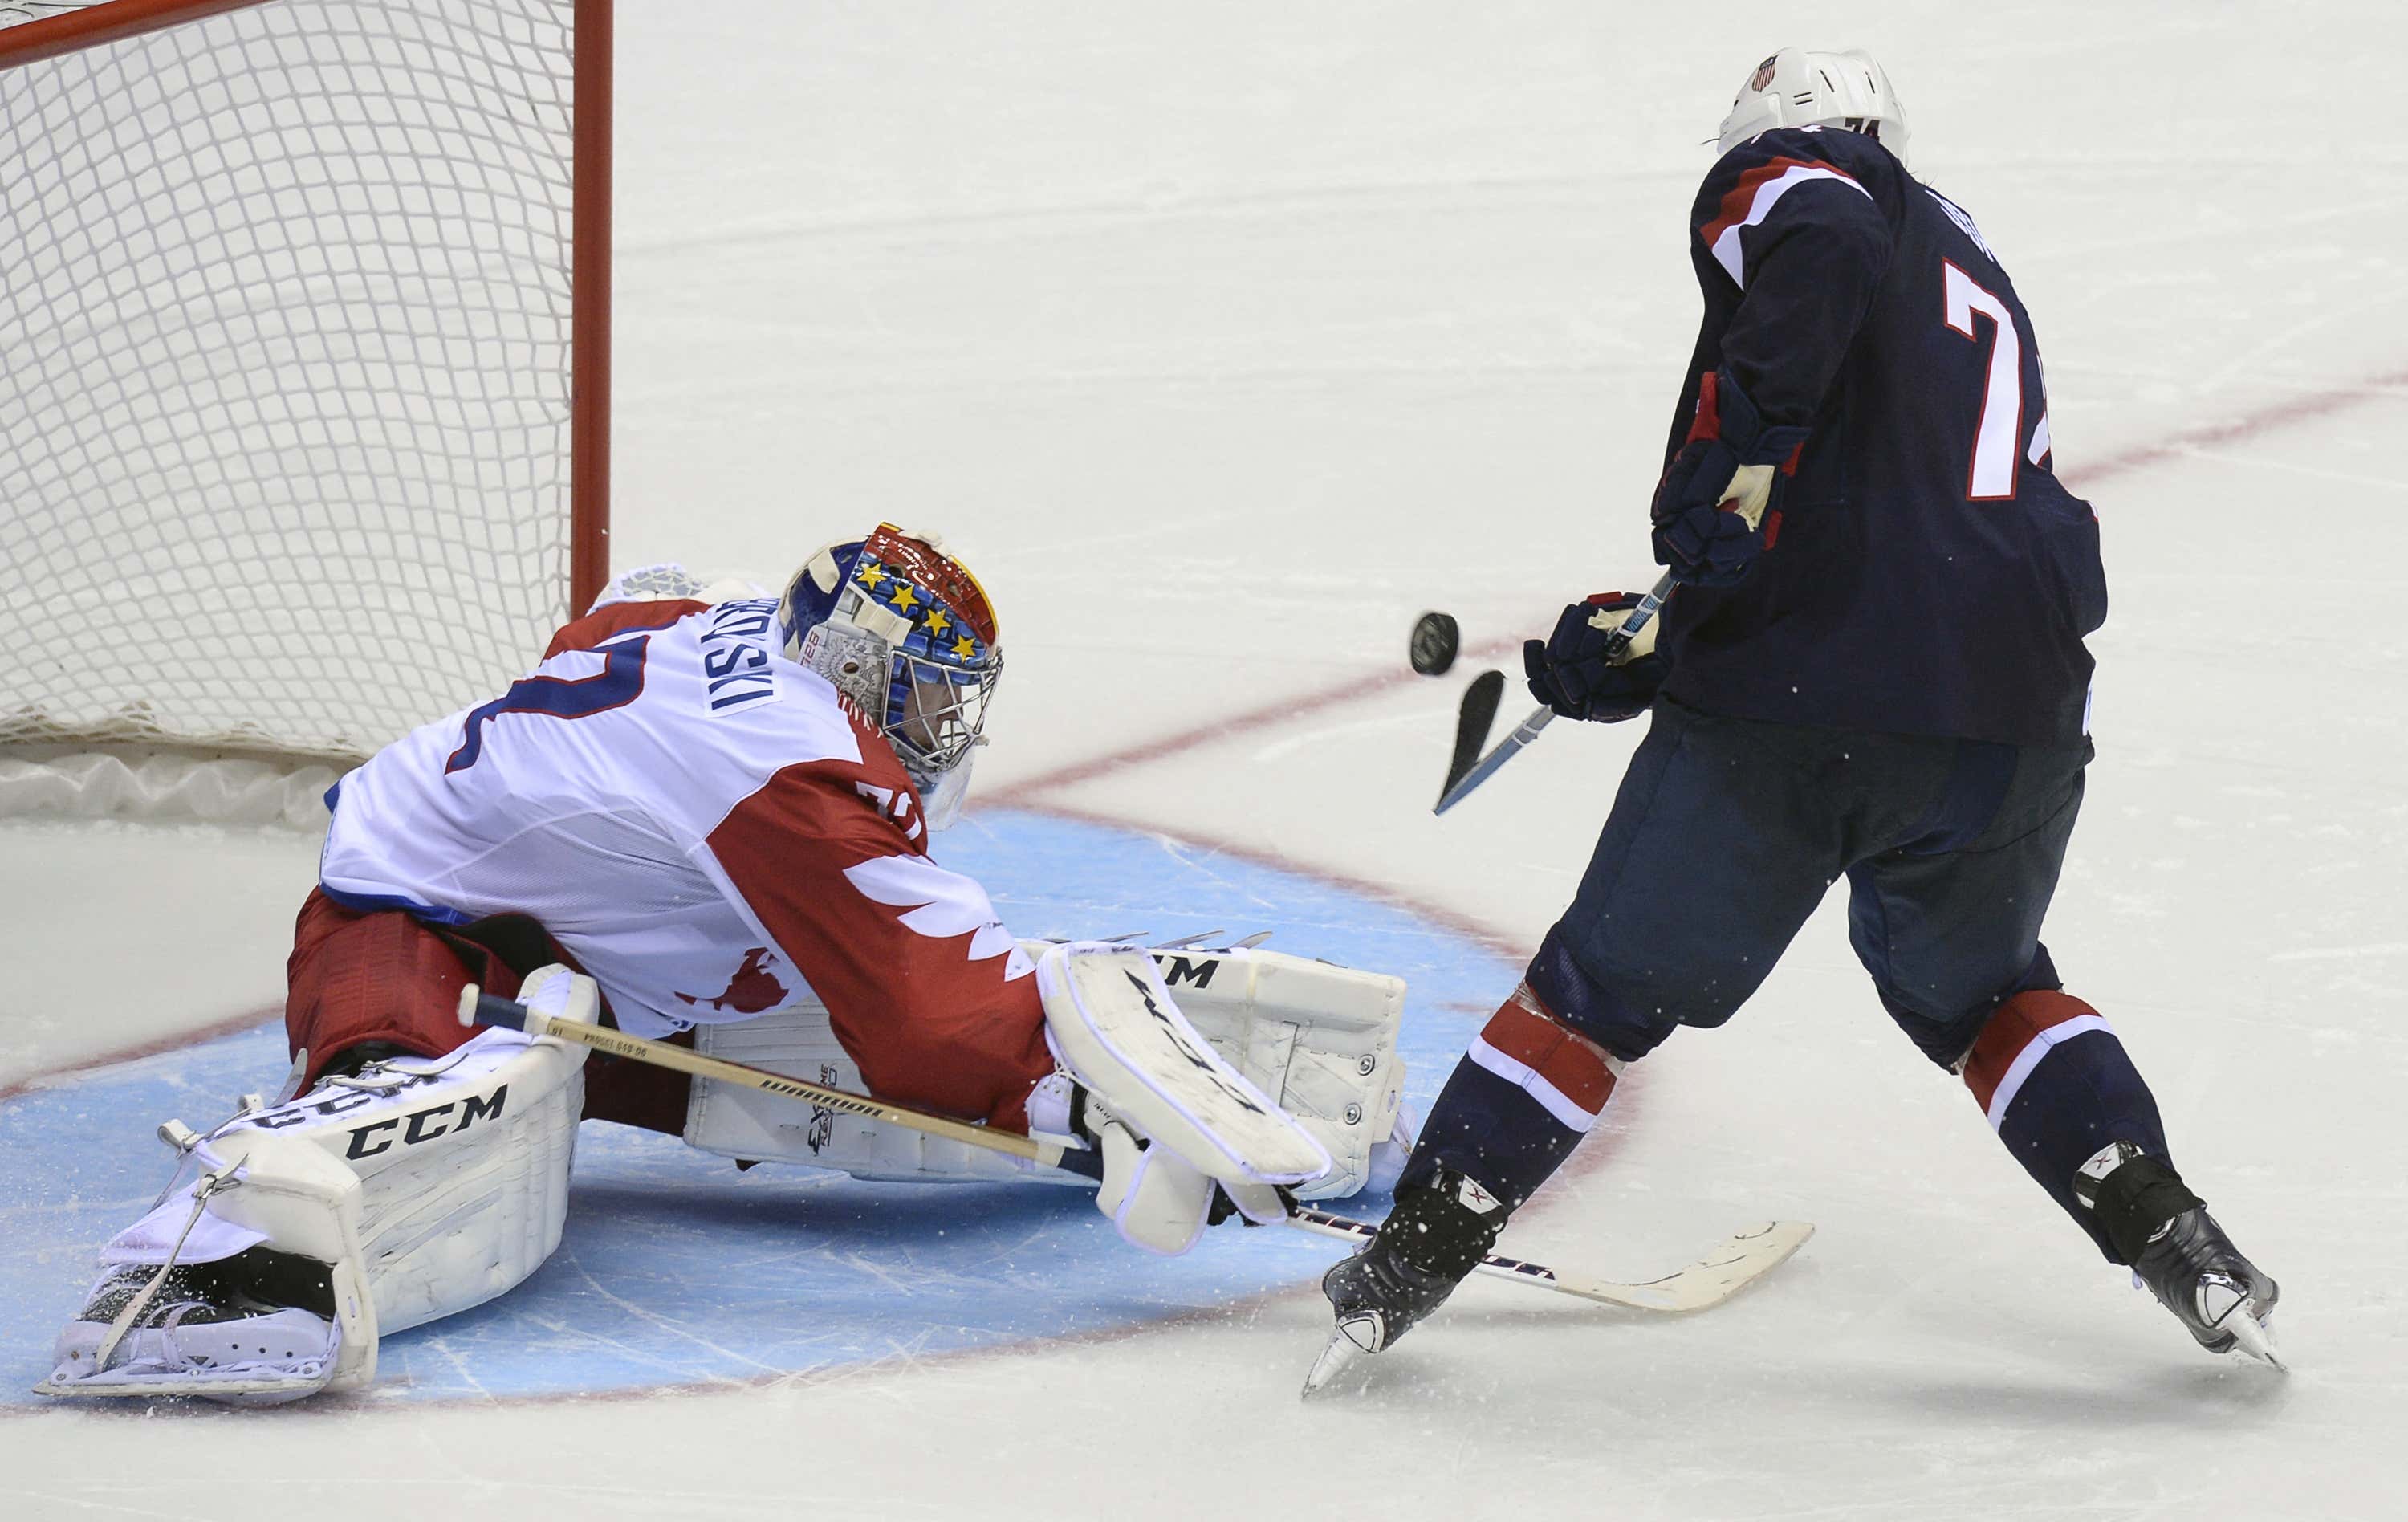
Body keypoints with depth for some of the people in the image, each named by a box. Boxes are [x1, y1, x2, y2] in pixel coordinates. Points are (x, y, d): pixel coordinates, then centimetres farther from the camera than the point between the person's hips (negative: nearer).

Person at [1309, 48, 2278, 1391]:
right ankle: (2171, 1239, 16)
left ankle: (1417, 1251, 17)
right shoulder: (1982, 280, 33)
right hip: (2011, 719, 5)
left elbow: (1821, 242, -16)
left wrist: (1739, 450, -20)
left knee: (1607, 989, 13)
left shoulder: (1781, 173, 12)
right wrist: (1637, 642, 31)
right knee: (1978, 990, 29)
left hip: (1789, 712, -5)